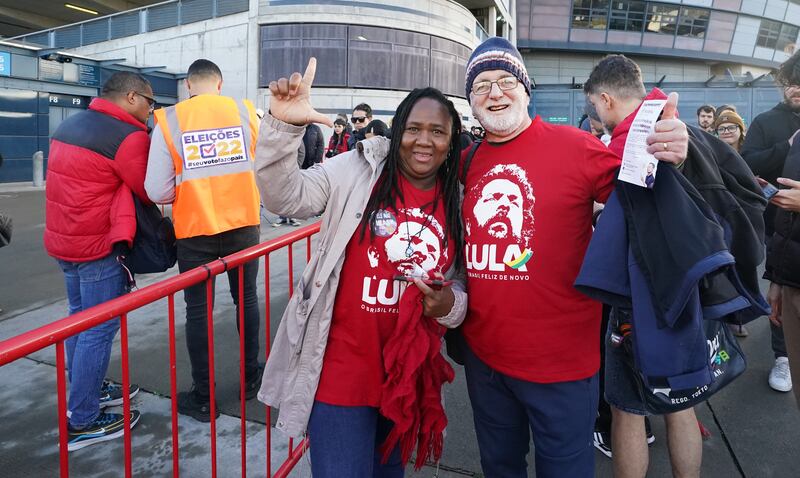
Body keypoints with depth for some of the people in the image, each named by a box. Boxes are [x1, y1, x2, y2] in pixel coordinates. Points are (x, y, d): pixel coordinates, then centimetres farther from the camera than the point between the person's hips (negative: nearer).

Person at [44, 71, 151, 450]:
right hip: (99, 245, -10)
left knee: (80, 317, 20)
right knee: (99, 329, -2)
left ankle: (87, 389, 35)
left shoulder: (70, 124, 12)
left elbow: (89, 177, 13)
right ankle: (83, 422, 6)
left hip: (63, 239, 10)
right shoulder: (128, 136, -17)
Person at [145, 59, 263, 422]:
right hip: (244, 225, 2)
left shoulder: (169, 120, -6)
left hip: (194, 232, -1)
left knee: (198, 311, 10)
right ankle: (251, 377, 32)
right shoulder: (245, 111, -3)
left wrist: (189, 191, 11)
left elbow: (158, 190, -10)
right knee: (246, 300, 18)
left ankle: (202, 398, 20)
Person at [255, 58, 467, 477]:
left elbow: (463, 282, 12)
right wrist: (283, 126, -34)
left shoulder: (458, 203, 3)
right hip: (342, 368, -4)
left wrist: (451, 304, -9)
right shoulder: (358, 170, -8)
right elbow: (285, 196, -19)